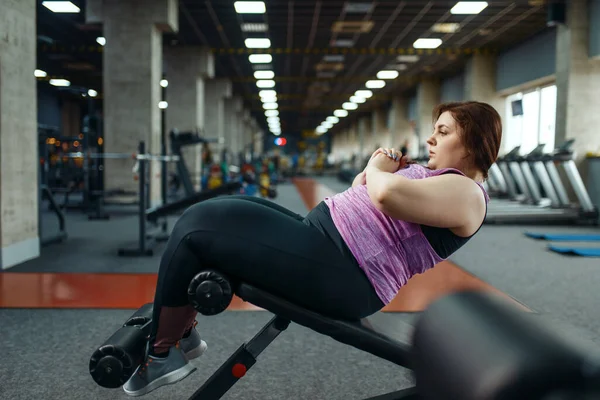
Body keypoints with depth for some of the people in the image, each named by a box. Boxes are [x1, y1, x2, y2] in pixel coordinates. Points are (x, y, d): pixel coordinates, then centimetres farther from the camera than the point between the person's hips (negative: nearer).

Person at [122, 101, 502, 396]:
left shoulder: (464, 192, -10)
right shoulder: (439, 177, 23)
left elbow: (387, 194, -30)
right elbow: (359, 197, 28)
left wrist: (377, 168, -8)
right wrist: (376, 168, 10)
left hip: (340, 273, -12)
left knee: (197, 227, -10)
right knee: (212, 211, 13)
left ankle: (161, 352, 5)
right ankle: (182, 330, 16)